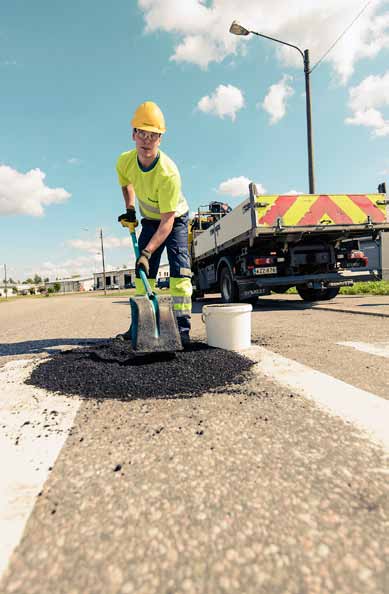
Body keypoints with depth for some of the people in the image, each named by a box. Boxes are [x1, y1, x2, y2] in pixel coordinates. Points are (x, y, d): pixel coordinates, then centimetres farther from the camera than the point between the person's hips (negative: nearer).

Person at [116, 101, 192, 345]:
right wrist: (130, 210, -1)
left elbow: (167, 220, -34)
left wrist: (148, 251, -39)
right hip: (150, 221, 5)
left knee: (179, 271, -17)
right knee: (143, 272, 3)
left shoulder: (169, 172, -34)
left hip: (176, 219, -5)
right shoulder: (125, 161, -16)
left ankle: (182, 328, -14)